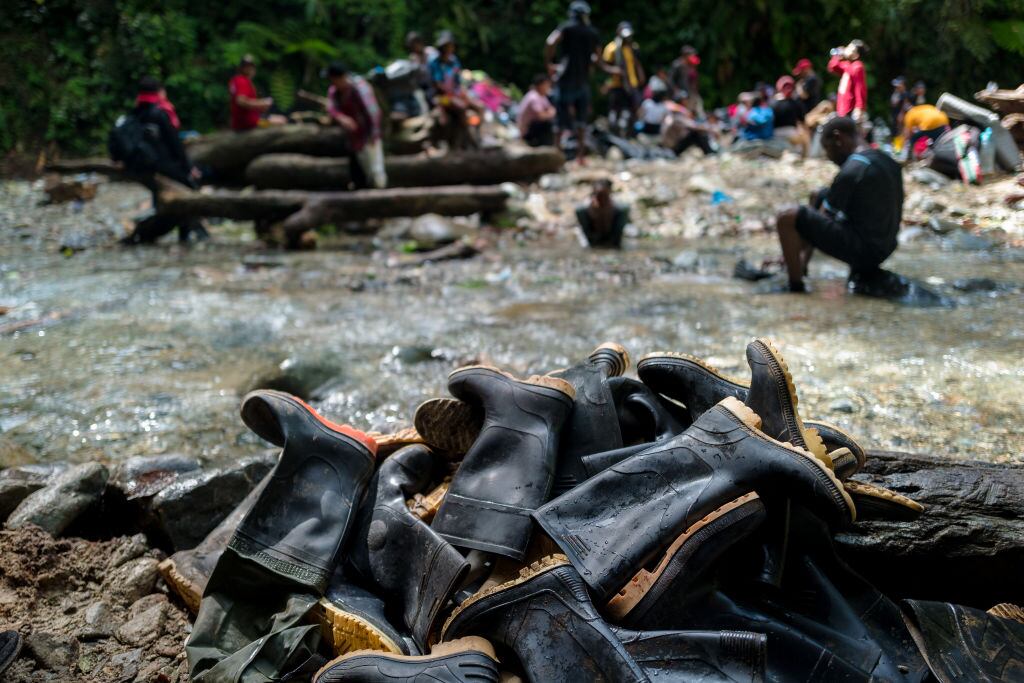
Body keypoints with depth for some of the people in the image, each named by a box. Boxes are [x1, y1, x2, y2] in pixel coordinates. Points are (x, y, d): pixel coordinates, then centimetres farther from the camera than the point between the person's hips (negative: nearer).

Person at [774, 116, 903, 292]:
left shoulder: (851, 171, -18)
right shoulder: (887, 161, 10)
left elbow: (821, 221, -10)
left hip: (863, 249, -10)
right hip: (885, 249, 10)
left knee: (787, 219, -16)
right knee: (817, 197, 24)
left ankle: (796, 289, -10)